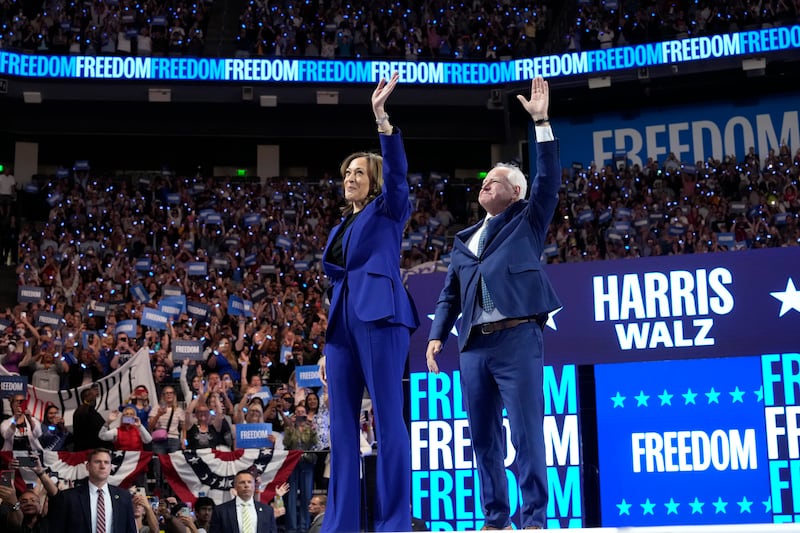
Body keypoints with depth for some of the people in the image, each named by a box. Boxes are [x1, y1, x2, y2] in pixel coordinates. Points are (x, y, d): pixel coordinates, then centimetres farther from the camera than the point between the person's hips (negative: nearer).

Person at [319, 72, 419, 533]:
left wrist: (381, 117, -21)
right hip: (344, 321, 7)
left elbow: (397, 170, -11)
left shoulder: (389, 210, 8)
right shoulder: (340, 229, 26)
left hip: (380, 316, -7)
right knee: (342, 424, 3)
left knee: (388, 418, -10)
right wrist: (328, 344, 16)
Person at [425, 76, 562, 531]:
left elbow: (549, 180, -3)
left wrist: (542, 122, -8)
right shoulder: (464, 240, 23)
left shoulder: (527, 222, 11)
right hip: (475, 345, 5)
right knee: (484, 435, 6)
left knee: (526, 431, -8)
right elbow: (450, 295, 20)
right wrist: (437, 336, 6)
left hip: (517, 338, -5)